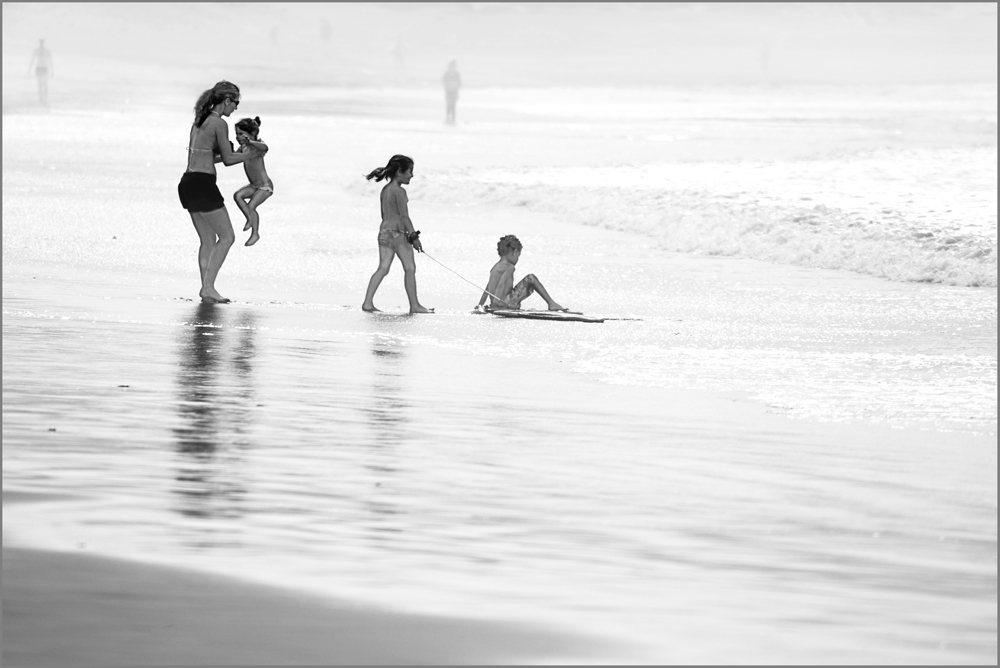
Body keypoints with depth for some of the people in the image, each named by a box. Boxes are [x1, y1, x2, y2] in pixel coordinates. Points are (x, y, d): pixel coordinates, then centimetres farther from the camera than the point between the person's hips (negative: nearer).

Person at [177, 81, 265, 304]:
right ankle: (207, 287, -6)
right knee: (226, 237, 0)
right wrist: (251, 154, 6)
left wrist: (227, 154, 26)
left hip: (187, 184, 9)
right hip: (203, 185, -9)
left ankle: (207, 289, 11)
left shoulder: (199, 122, 16)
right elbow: (228, 160, -9)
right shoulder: (219, 124, -10)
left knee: (208, 240, 14)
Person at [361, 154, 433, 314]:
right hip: (398, 232, -8)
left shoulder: (384, 190, 14)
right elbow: (404, 216, -16)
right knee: (410, 268, 1)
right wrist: (414, 237, -13)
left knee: (383, 268, 6)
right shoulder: (399, 191, -13)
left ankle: (368, 302, -2)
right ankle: (414, 305, 5)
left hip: (384, 231, 8)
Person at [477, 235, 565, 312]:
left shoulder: (496, 267, 18)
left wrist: (480, 305, 24)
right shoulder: (509, 267, -9)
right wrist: (496, 304, -28)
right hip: (506, 303, -9)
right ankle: (551, 304, -3)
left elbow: (488, 289, 21)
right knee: (531, 278, -5)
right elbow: (501, 285, -22)